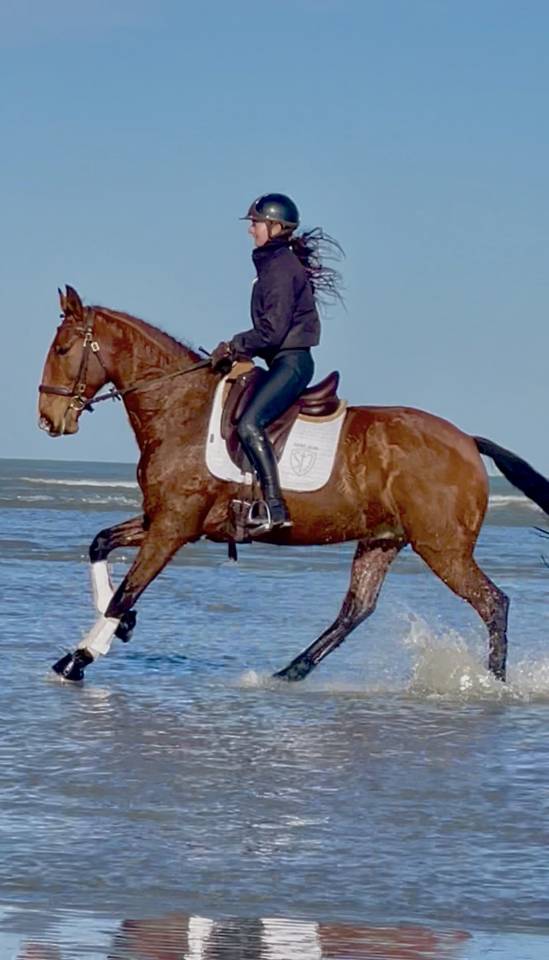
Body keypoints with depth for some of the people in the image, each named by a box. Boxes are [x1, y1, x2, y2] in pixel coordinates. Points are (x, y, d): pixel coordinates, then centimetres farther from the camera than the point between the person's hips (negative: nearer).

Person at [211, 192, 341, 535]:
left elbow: (272, 330, -19)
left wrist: (233, 347, -10)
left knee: (249, 423, -25)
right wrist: (236, 349, 11)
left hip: (291, 362, -11)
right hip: (284, 361, 11)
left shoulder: (281, 267, -13)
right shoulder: (272, 264, 18)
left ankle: (275, 506, -30)